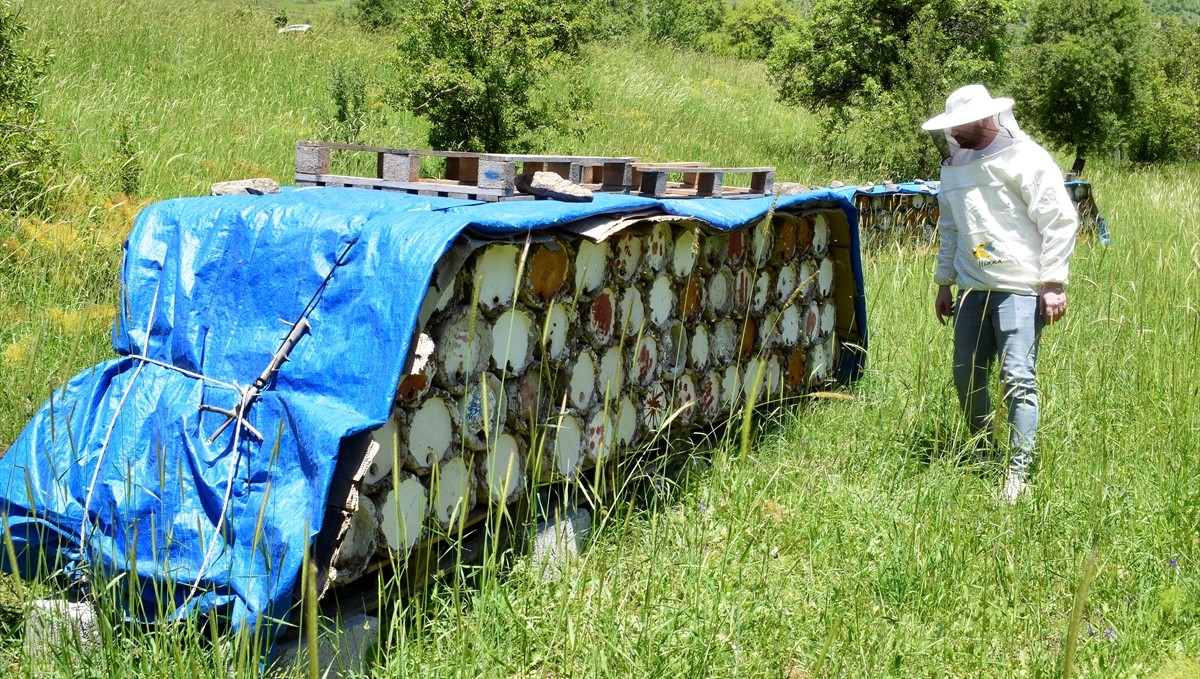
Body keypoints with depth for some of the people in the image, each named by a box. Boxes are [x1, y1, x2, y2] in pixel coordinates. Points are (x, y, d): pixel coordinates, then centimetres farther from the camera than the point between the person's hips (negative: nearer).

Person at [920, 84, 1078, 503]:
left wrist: (1053, 284, -12)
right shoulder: (954, 165, 13)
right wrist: (944, 283, 22)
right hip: (972, 289, 7)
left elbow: (1060, 221, -9)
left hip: (1019, 289, -7)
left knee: (1017, 378, -10)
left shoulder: (1024, 158, -8)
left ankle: (1018, 473, -5)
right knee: (966, 378, 8)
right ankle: (986, 456, 25)